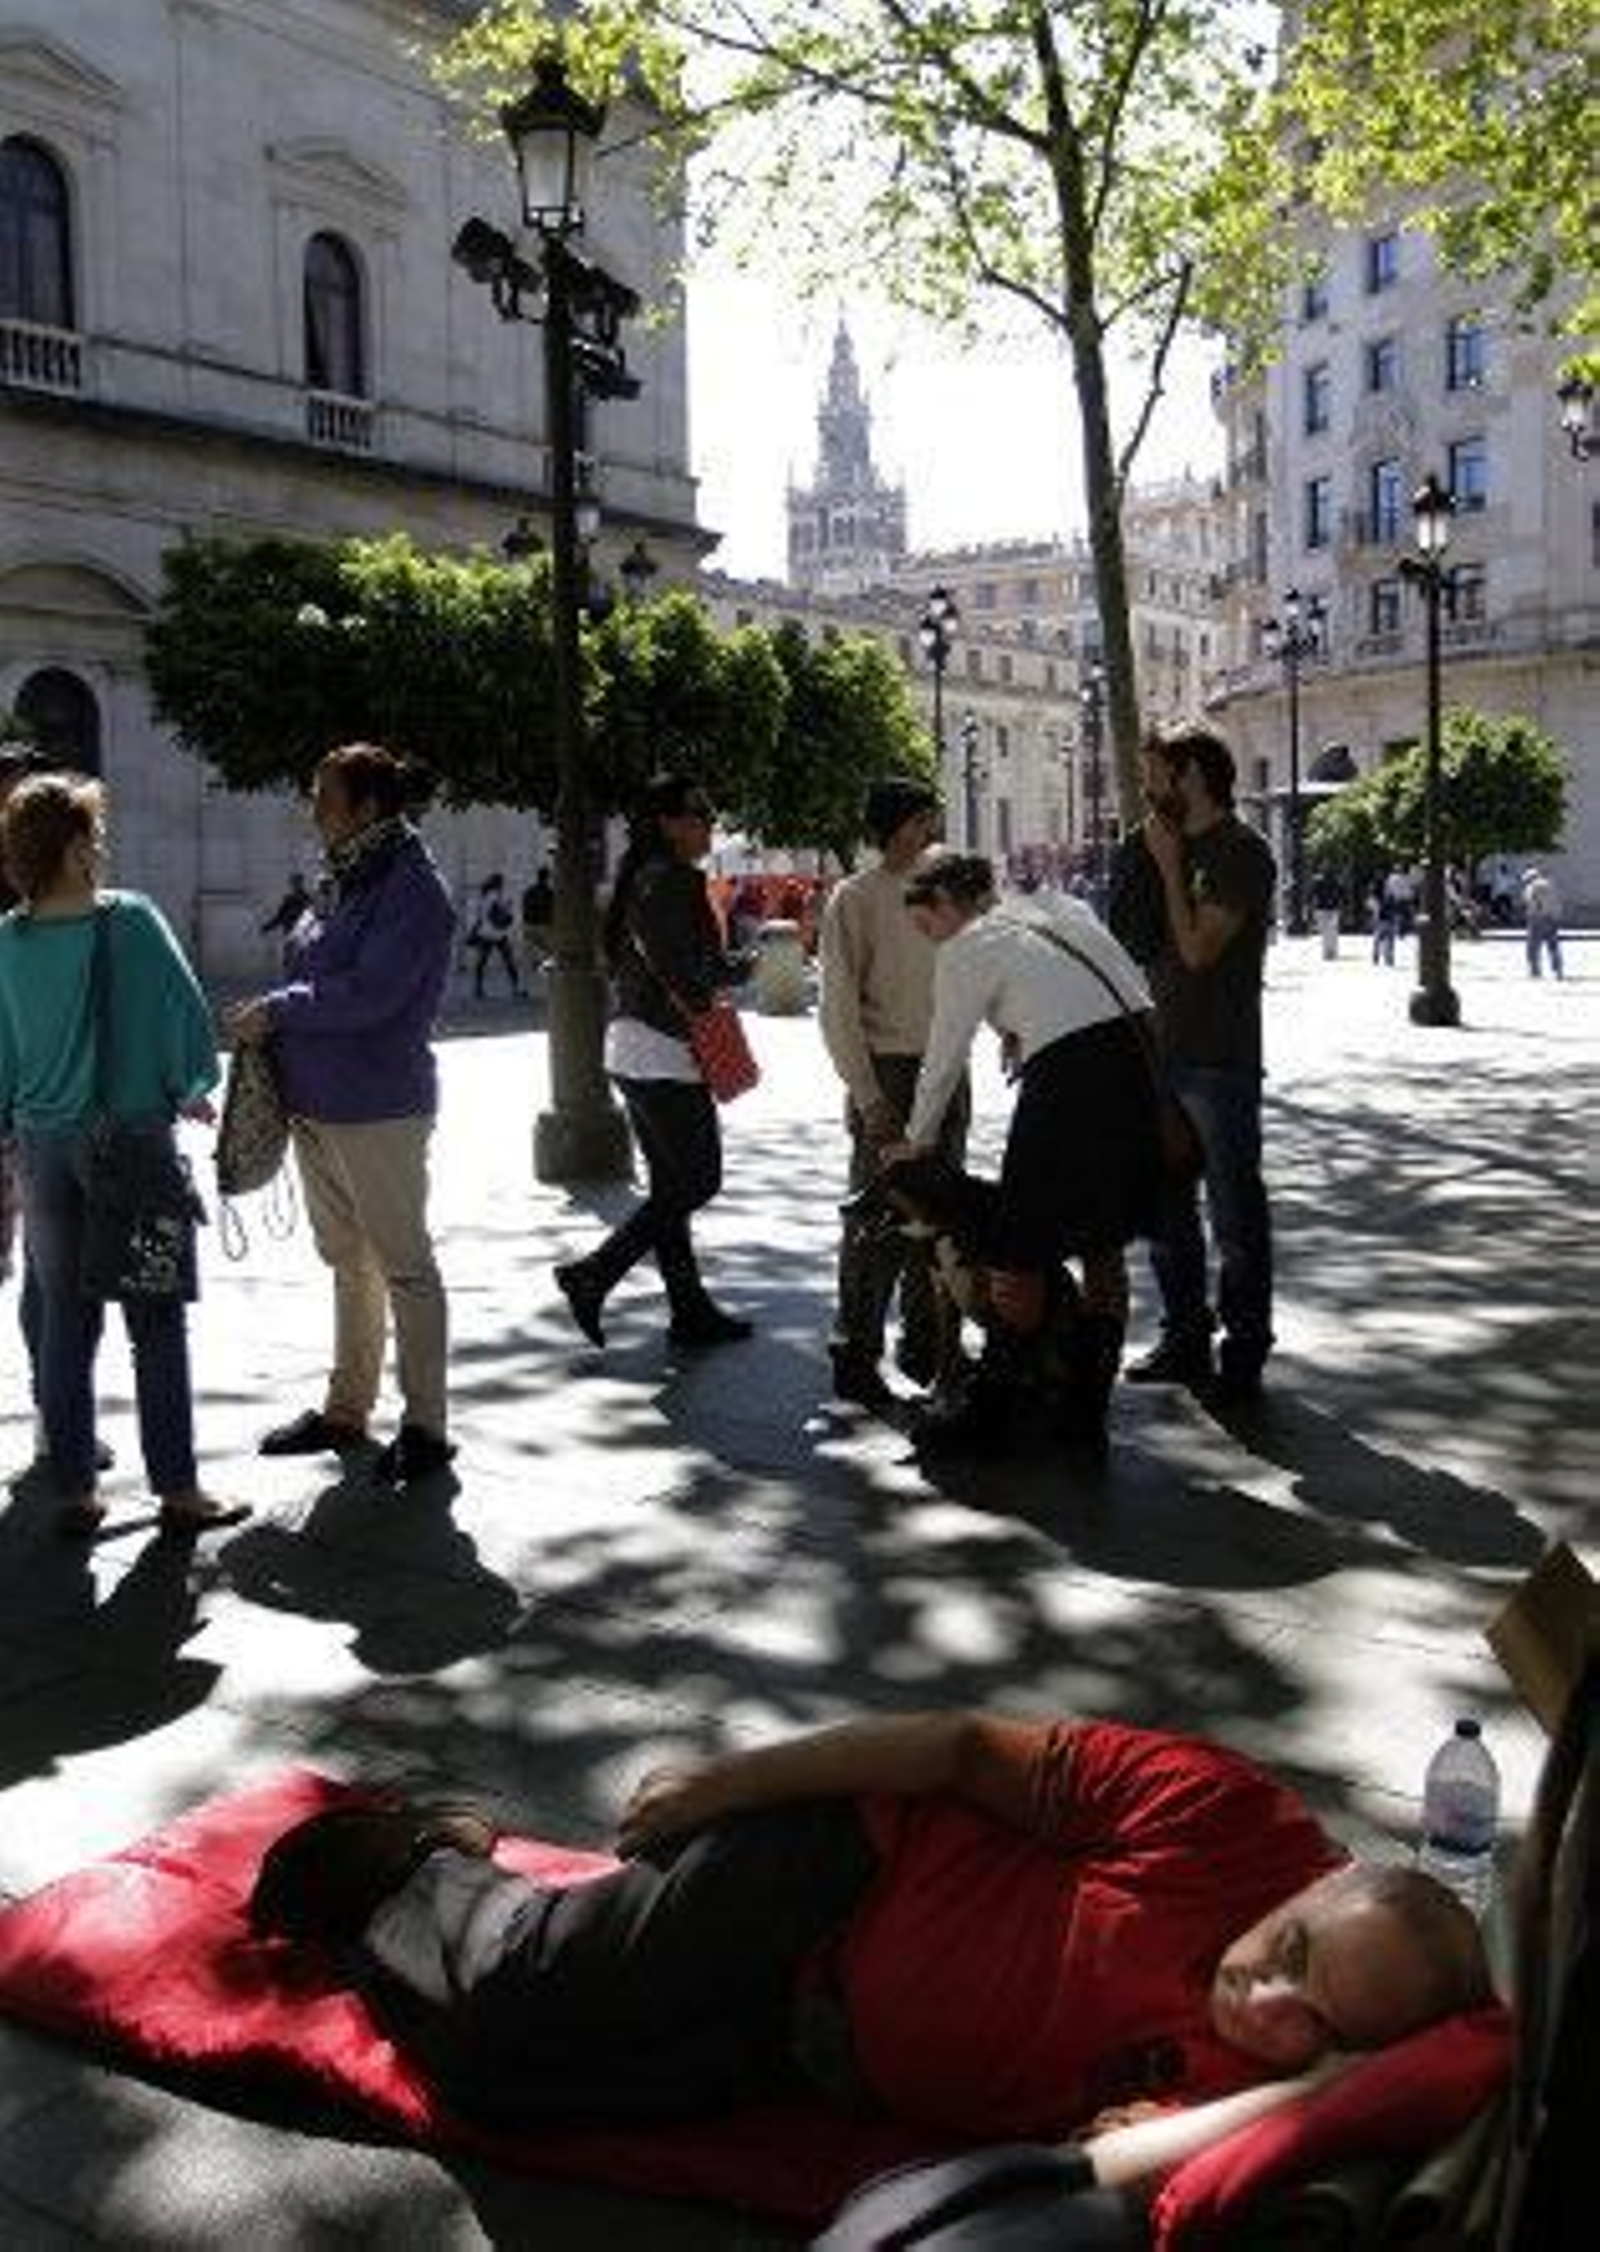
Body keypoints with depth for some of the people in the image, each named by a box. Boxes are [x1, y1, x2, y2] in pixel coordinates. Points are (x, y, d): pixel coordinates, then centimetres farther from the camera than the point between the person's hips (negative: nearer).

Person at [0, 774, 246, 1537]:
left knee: (63, 1318, 12)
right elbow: (188, 1017, -11)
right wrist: (189, 1093, 7)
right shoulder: (131, 921, -13)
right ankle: (177, 1489, 8)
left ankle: (75, 1488, 18)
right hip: (133, 1138, -4)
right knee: (158, 1320, 4)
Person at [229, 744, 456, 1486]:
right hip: (319, 1102, 9)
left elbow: (370, 994, -22)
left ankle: (425, 1426, 11)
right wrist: (273, 1017, 2)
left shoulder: (412, 888, -15)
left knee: (403, 1266, 0)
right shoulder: (352, 880, 12)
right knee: (350, 1264, 17)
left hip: (379, 1107, -9)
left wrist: (274, 1012, -13)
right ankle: (346, 1410, 30)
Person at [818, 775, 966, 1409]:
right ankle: (854, 1357, 3)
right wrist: (869, 1099, -16)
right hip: (888, 1075, -6)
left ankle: (925, 1345, 22)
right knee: (877, 1221, -5)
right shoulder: (854, 900, -6)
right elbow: (838, 1009, -10)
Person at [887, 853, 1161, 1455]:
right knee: (1102, 1248, 16)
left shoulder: (967, 949, 0)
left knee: (1020, 1255, 5)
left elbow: (944, 1061, 7)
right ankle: (1086, 1410, 23)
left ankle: (988, 1411, 15)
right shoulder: (1061, 909, 20)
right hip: (1141, 1059, 8)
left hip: (1072, 1079, -8)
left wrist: (916, 1141, 21)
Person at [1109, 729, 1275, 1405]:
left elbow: (1197, 949, -18)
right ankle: (1184, 1340, 26)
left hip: (1219, 1063, -8)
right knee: (1165, 1207, 14)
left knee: (1234, 1212, 0)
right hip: (1163, 1055, 8)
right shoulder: (1173, 845, 12)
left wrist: (1168, 865, -10)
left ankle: (1244, 1355, 9)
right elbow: (1135, 941, 14)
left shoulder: (1242, 852, -11)